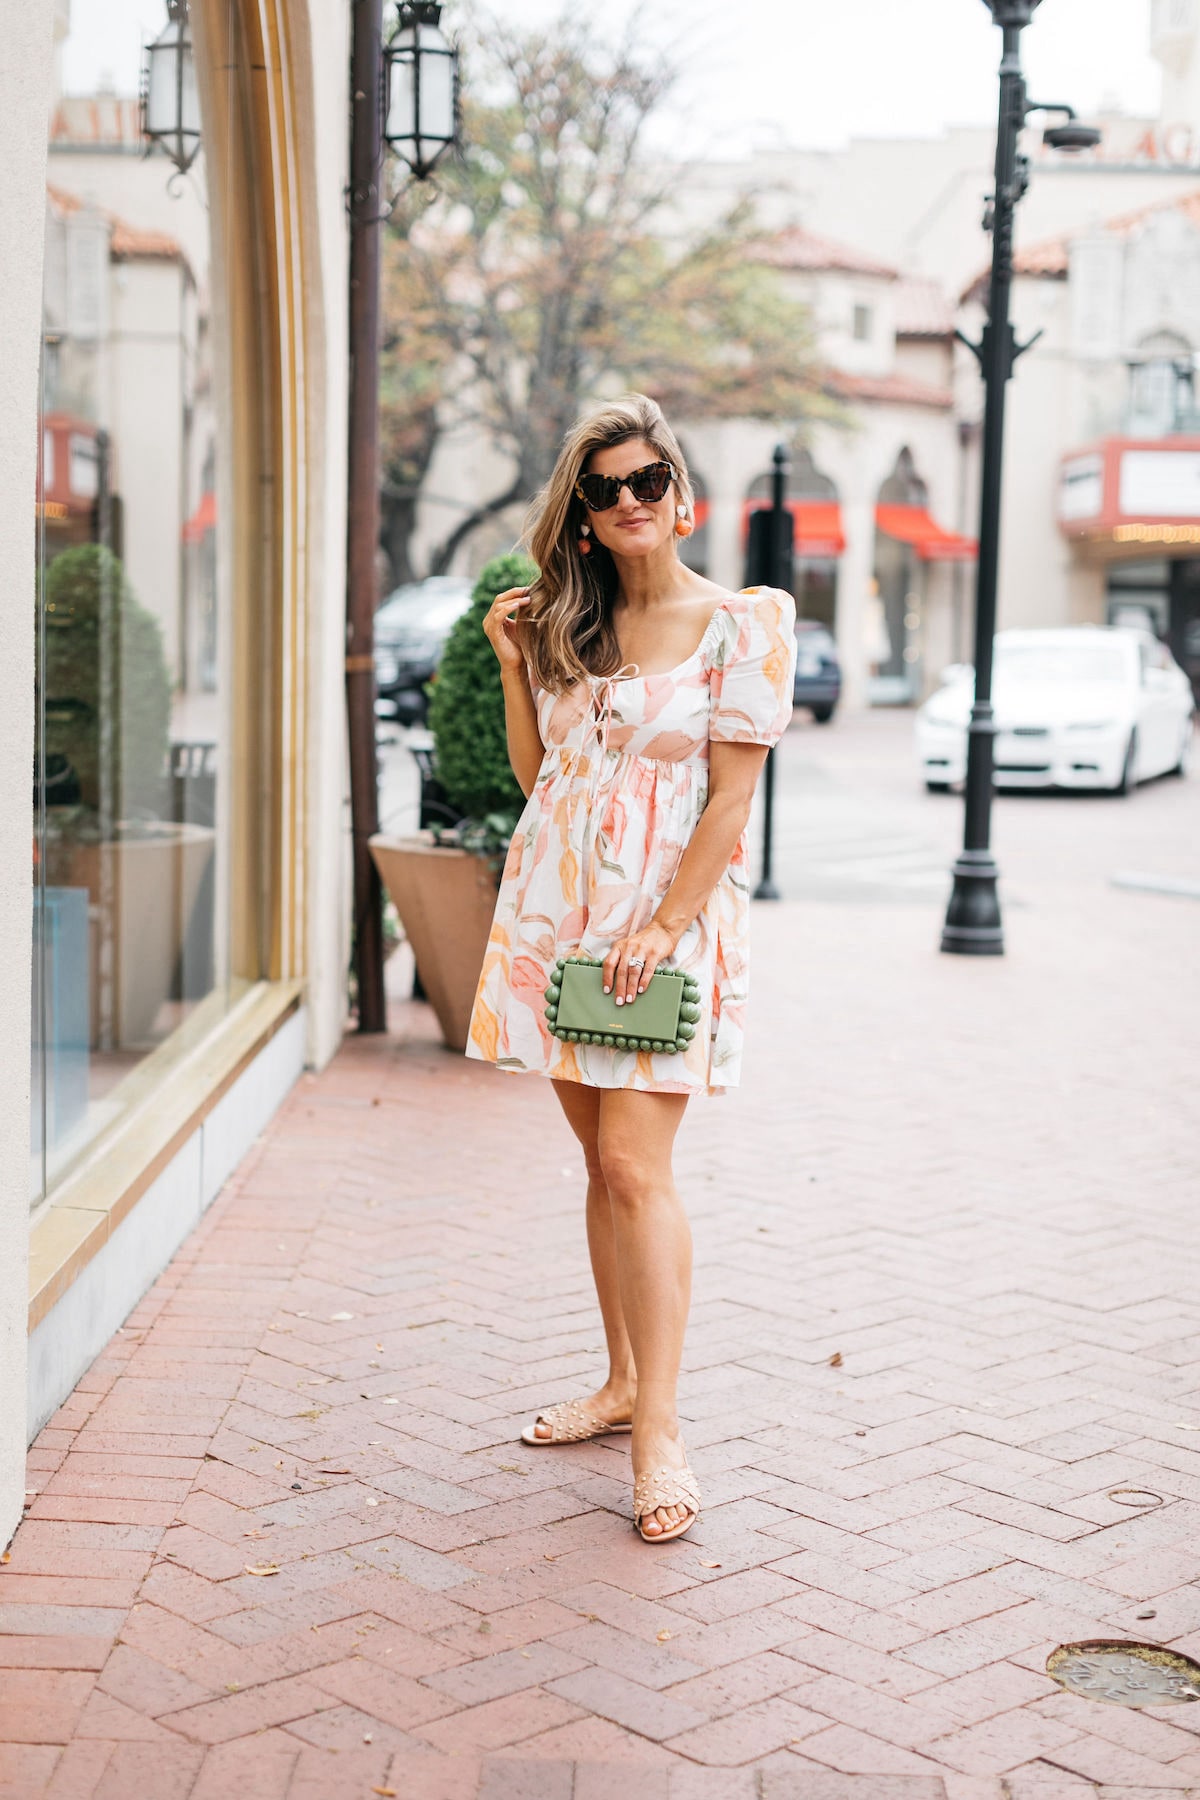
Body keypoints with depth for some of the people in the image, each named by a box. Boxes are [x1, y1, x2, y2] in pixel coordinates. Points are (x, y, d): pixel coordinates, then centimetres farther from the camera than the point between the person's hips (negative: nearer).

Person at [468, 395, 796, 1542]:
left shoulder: (742, 623, -4)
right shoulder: (568, 627, 13)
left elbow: (732, 797, -8)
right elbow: (535, 773, 15)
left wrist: (667, 925, -15)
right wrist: (512, 661, 6)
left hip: (665, 914, -5)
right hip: (556, 905, 6)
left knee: (635, 1166, -12)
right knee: (602, 1161, 11)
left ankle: (658, 1430, -7)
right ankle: (623, 1382, 22)